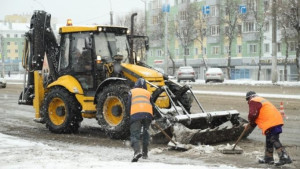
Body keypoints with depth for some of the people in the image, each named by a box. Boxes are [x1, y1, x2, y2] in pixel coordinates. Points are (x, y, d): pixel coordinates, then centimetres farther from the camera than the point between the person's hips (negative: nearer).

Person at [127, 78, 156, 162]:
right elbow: (152, 105, 25)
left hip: (136, 113, -3)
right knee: (146, 133, 23)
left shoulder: (132, 92, 22)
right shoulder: (148, 93, 28)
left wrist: (130, 115, 28)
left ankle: (137, 151, -30)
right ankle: (145, 153, 26)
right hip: (148, 113, 3)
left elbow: (129, 105, 14)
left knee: (135, 134, -5)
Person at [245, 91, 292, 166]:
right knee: (269, 140, 19)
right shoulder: (261, 100, 30)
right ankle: (268, 158, 29)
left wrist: (251, 123, 7)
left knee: (274, 140, -13)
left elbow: (253, 114, -13)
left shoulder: (253, 101, 0)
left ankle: (284, 157, -21)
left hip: (271, 123, -10)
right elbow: (261, 116, 32)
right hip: (277, 120, 10)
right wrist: (251, 124, 28)